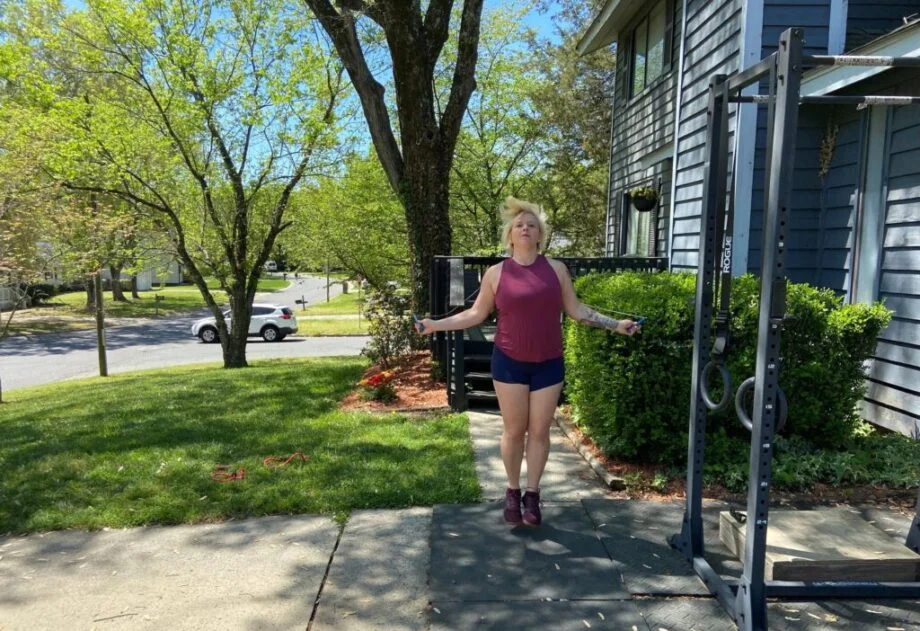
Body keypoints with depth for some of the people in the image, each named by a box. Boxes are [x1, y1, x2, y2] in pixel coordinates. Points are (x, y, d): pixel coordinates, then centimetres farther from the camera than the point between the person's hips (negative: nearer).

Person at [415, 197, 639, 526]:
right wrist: (436, 325, -3)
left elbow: (576, 310, 7)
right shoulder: (496, 273, -1)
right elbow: (476, 314, 4)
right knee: (514, 431, 6)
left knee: (539, 431, 6)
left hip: (548, 364, 1)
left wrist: (616, 325, 1)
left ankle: (532, 494, 20)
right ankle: (512, 492, 24)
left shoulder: (556, 269, 3)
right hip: (509, 363, -1)